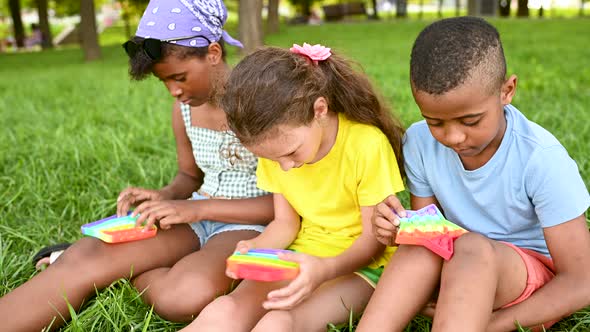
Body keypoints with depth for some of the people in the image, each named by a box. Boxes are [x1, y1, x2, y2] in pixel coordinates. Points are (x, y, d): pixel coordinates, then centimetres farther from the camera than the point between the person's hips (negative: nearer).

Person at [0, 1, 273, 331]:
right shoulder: (185, 107, 5)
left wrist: (199, 207, -21)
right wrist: (165, 197, -4)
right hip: (198, 215, 6)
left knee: (188, 294, -35)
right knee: (85, 257, -19)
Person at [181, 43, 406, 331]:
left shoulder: (367, 145, -20)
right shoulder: (276, 145, -3)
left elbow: (374, 239, -13)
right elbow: (285, 222, 6)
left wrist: (325, 269, -30)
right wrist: (255, 248, -15)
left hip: (357, 263, -4)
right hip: (298, 258, 5)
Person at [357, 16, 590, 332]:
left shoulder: (542, 159, -23)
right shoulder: (419, 142, -11)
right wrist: (401, 230, -23)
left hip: (539, 280, -3)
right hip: (459, 269, 3)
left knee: (472, 248, -35)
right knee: (420, 248, -30)